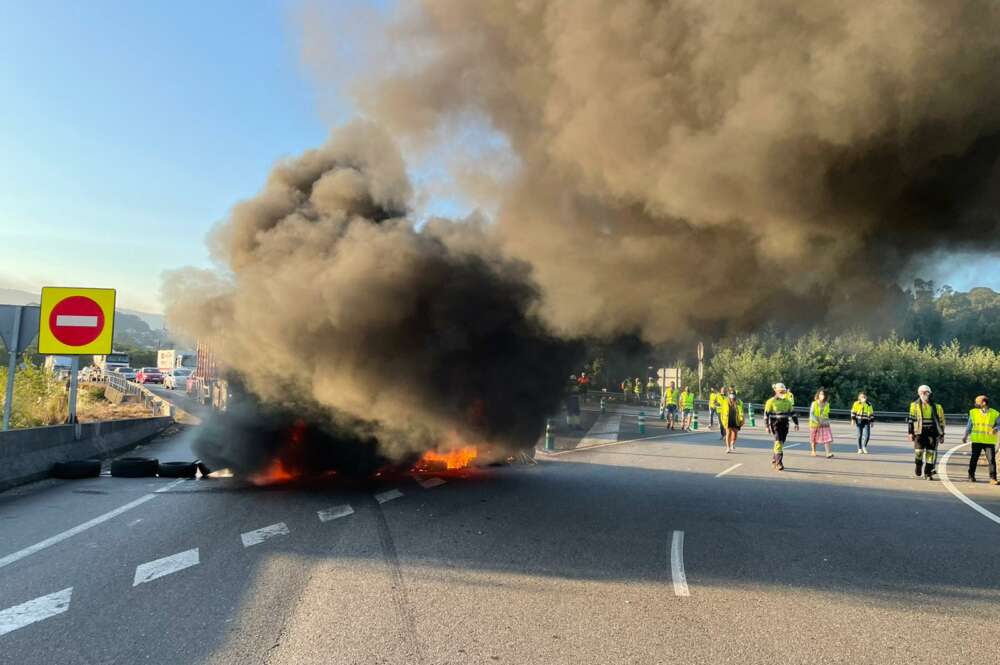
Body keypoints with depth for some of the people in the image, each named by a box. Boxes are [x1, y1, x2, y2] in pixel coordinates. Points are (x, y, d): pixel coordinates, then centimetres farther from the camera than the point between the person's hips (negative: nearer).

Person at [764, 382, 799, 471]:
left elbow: (792, 413, 16)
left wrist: (796, 423, 8)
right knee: (778, 443, -14)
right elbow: (766, 414, -6)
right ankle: (779, 463, -14)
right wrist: (767, 426, -11)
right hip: (775, 425, -5)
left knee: (781, 443, 11)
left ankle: (774, 460, 29)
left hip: (785, 425, 5)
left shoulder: (787, 401, 11)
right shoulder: (771, 402, -4)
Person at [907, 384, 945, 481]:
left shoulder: (936, 407, 7)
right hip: (920, 432, -1)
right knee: (918, 451, -10)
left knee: (931, 453, -1)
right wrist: (911, 433, 1)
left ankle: (928, 473, 7)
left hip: (932, 433, 1)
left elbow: (941, 421, 12)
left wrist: (942, 435, 10)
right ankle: (918, 470, 14)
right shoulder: (915, 405, 6)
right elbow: (911, 419, 7)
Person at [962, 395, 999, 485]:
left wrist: (996, 429, -17)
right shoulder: (973, 412, 7)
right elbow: (969, 425, 14)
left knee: (991, 460, -7)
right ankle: (971, 476, 21)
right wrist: (966, 436, 13)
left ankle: (993, 479, -3)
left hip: (990, 441, -2)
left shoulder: (995, 413, 0)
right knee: (974, 459, 7)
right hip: (976, 440, 2)